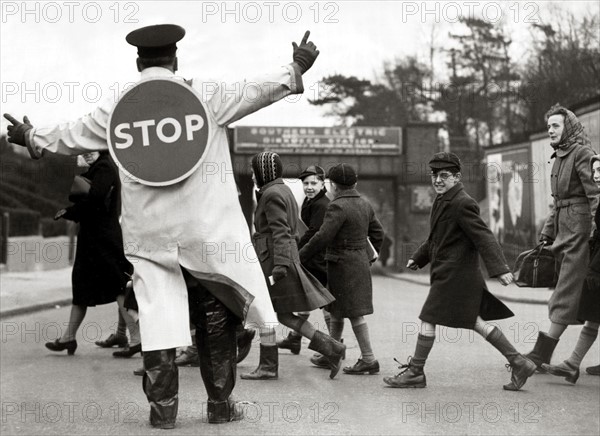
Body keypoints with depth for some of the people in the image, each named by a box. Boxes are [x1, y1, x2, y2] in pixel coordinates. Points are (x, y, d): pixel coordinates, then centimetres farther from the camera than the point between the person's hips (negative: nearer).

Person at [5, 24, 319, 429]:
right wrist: (296, 69, 11)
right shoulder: (206, 95, -4)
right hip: (205, 228, -1)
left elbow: (72, 135, 13)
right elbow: (255, 91, -1)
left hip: (147, 232, 2)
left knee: (157, 314, 5)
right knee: (216, 311, 10)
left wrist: (32, 137, 31)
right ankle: (220, 403, 14)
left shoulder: (116, 106, 4)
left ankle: (163, 408, 7)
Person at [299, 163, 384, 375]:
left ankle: (369, 359, -1)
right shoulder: (365, 205, 9)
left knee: (355, 313, -3)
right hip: (361, 262, 9)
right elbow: (377, 233, 15)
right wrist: (370, 256, 27)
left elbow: (322, 237, -21)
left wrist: (300, 257, -14)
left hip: (343, 265, -9)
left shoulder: (337, 207, -17)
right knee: (336, 311, 17)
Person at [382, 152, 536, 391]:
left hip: (454, 274, -10)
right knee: (475, 322, 11)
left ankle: (415, 372, 7)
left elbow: (484, 237, -22)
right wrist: (418, 258, 31)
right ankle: (519, 363, 15)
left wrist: (500, 269, -28)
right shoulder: (443, 201, 14)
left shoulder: (462, 204, -15)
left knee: (428, 319, -3)